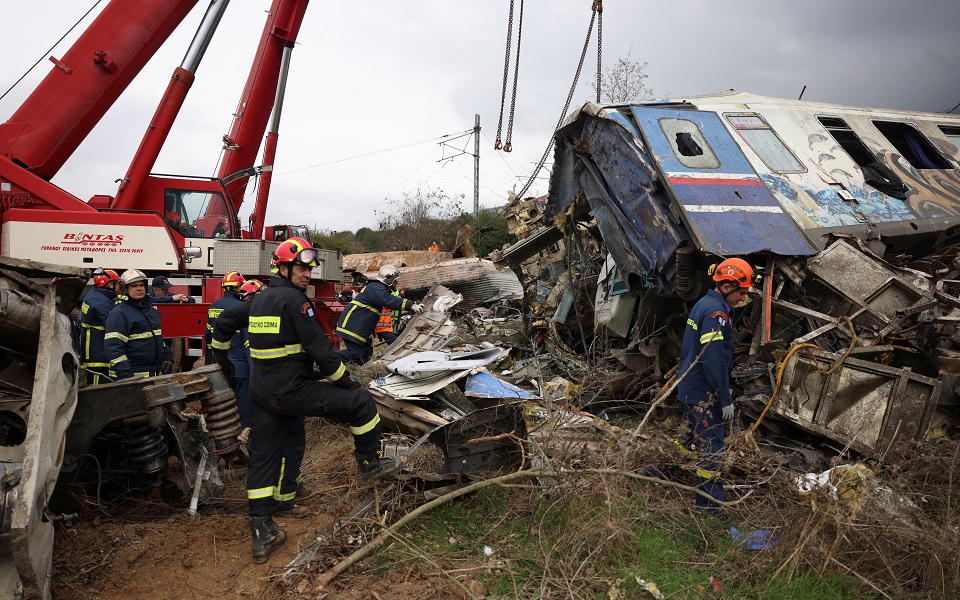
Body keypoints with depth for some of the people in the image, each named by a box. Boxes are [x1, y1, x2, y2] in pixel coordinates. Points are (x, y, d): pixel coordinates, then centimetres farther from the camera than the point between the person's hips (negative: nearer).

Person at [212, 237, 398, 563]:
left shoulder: (259, 299, 13)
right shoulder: (294, 300, -13)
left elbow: (225, 320, 26)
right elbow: (319, 347, -17)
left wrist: (221, 355, 41)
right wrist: (344, 378, -4)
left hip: (262, 395, 9)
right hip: (293, 391, -9)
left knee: (263, 459, 11)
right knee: (360, 401, 2)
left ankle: (261, 534, 16)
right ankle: (370, 463, 18)